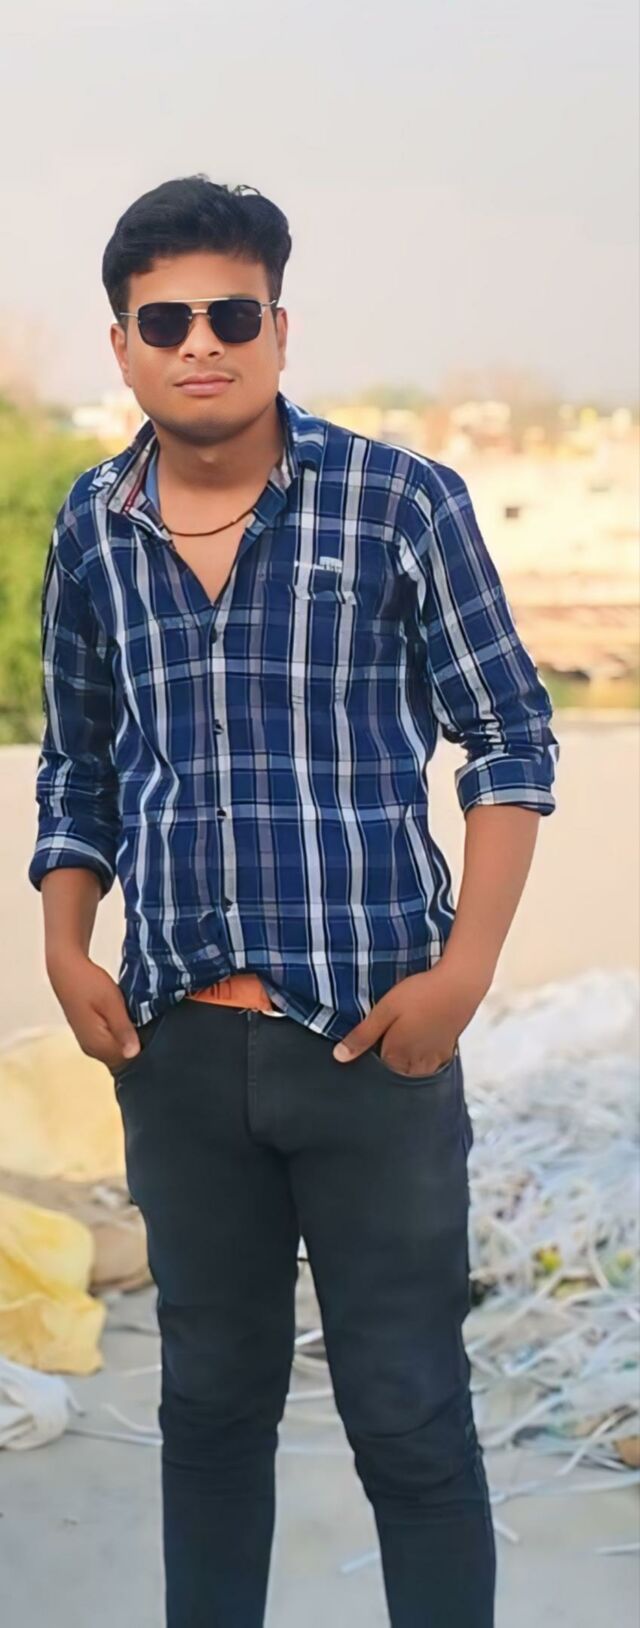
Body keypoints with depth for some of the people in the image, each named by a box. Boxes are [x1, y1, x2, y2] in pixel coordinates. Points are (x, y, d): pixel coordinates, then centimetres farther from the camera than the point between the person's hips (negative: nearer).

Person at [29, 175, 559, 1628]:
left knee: (409, 1410, 3)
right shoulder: (92, 530, 5)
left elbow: (510, 737, -2)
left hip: (370, 1032, -3)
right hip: (177, 1042, 4)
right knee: (211, 1394, 16)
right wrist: (67, 950, 4)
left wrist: (465, 969, -10)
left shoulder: (400, 501, -6)